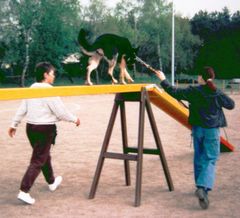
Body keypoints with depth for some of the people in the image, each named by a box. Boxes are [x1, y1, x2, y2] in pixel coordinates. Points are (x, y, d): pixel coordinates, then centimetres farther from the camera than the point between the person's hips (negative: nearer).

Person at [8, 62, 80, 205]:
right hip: (45, 129, -8)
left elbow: (22, 109, 10)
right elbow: (61, 112, -15)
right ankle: (24, 191, -8)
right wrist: (75, 119, -1)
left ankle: (52, 182, 42)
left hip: (31, 127, 8)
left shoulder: (31, 89, 6)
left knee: (44, 155, 24)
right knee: (38, 161, -3)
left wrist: (14, 125, 17)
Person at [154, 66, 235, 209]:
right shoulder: (217, 93, -6)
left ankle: (200, 186, 27)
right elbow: (231, 105, 6)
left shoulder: (193, 91, -5)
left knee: (199, 158, 18)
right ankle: (203, 188, -23)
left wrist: (163, 80, 11)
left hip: (198, 129, 2)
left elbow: (174, 92, -2)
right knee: (210, 160, -4)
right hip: (212, 130, -2)